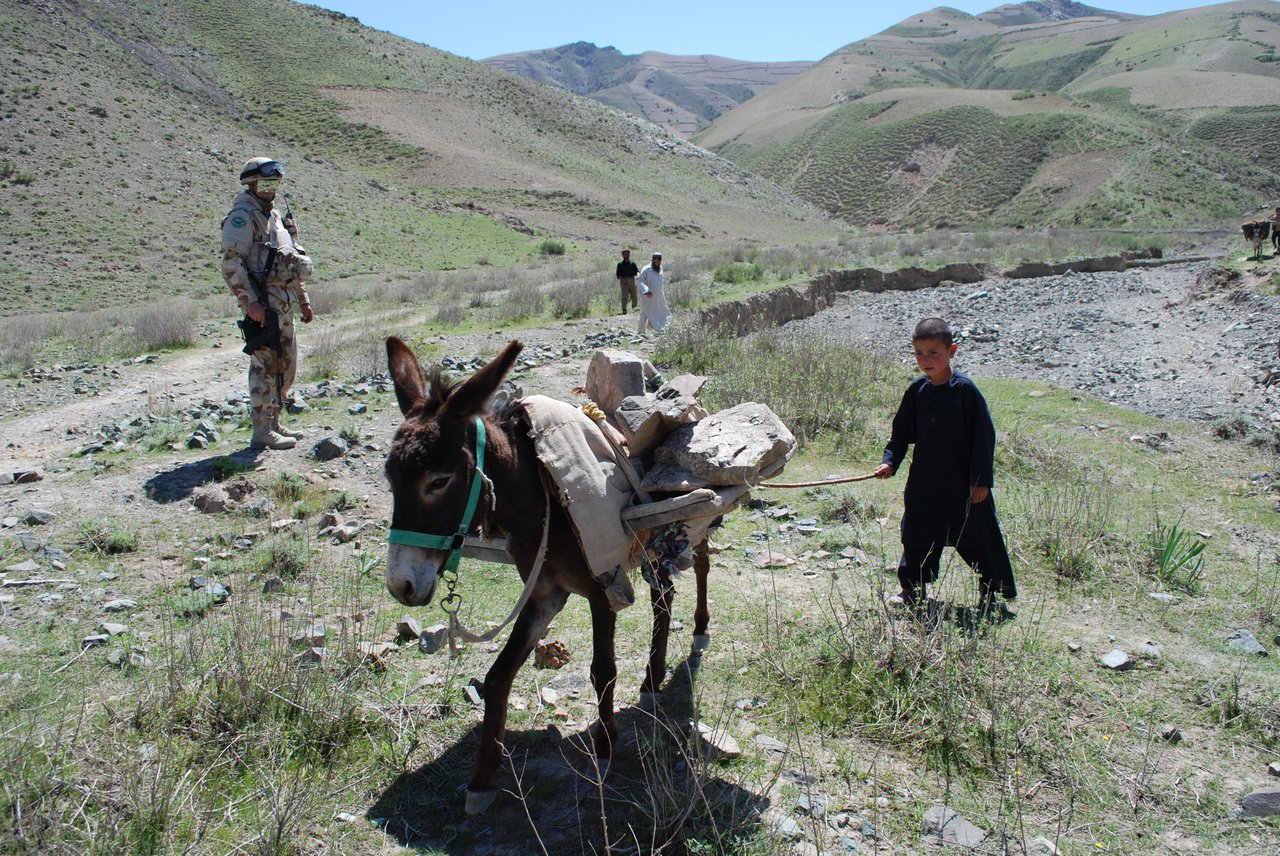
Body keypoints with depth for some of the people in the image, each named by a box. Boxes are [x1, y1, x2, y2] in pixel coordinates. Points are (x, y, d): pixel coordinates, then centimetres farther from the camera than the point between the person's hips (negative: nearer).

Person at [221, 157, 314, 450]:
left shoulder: (275, 215, 20)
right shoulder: (242, 216, -7)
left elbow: (293, 261, 26)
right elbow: (232, 264, -17)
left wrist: (303, 300, 23)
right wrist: (251, 302, -23)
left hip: (284, 303, 9)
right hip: (262, 304, -9)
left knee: (286, 366, 13)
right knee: (265, 367, -8)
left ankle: (274, 423, 23)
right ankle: (262, 432, -3)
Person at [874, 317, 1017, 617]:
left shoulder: (965, 389, -13)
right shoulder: (917, 390, 1)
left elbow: (983, 436, -11)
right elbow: (902, 431, 11)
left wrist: (982, 479, -12)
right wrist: (890, 461, -3)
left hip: (964, 483, -5)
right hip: (924, 483, 5)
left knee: (978, 538, 5)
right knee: (918, 537, 13)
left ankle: (995, 594, 20)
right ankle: (913, 590, 29)